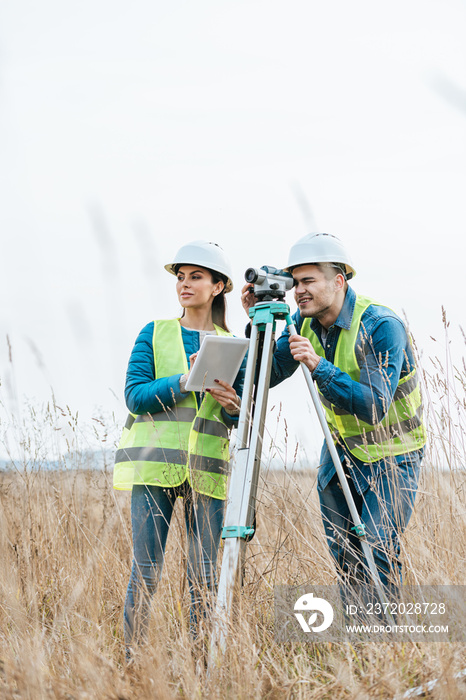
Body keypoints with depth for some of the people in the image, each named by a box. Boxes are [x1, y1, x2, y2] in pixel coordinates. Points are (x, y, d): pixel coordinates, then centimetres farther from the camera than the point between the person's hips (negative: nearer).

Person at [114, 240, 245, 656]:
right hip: (154, 464, -1)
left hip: (207, 468, 1)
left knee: (204, 575, 0)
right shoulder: (155, 334, 10)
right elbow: (135, 395, -1)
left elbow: (242, 418, 10)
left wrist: (233, 406, -13)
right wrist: (184, 381, -14)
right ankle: (132, 660, 0)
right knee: (146, 571, -6)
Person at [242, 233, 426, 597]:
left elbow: (375, 407, -32)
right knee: (343, 556, 5)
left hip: (391, 454, -6)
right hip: (340, 449, 6)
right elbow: (268, 376, -2)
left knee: (376, 552, -15)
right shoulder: (304, 322, -3)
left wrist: (319, 366, -40)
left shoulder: (382, 326, -24)